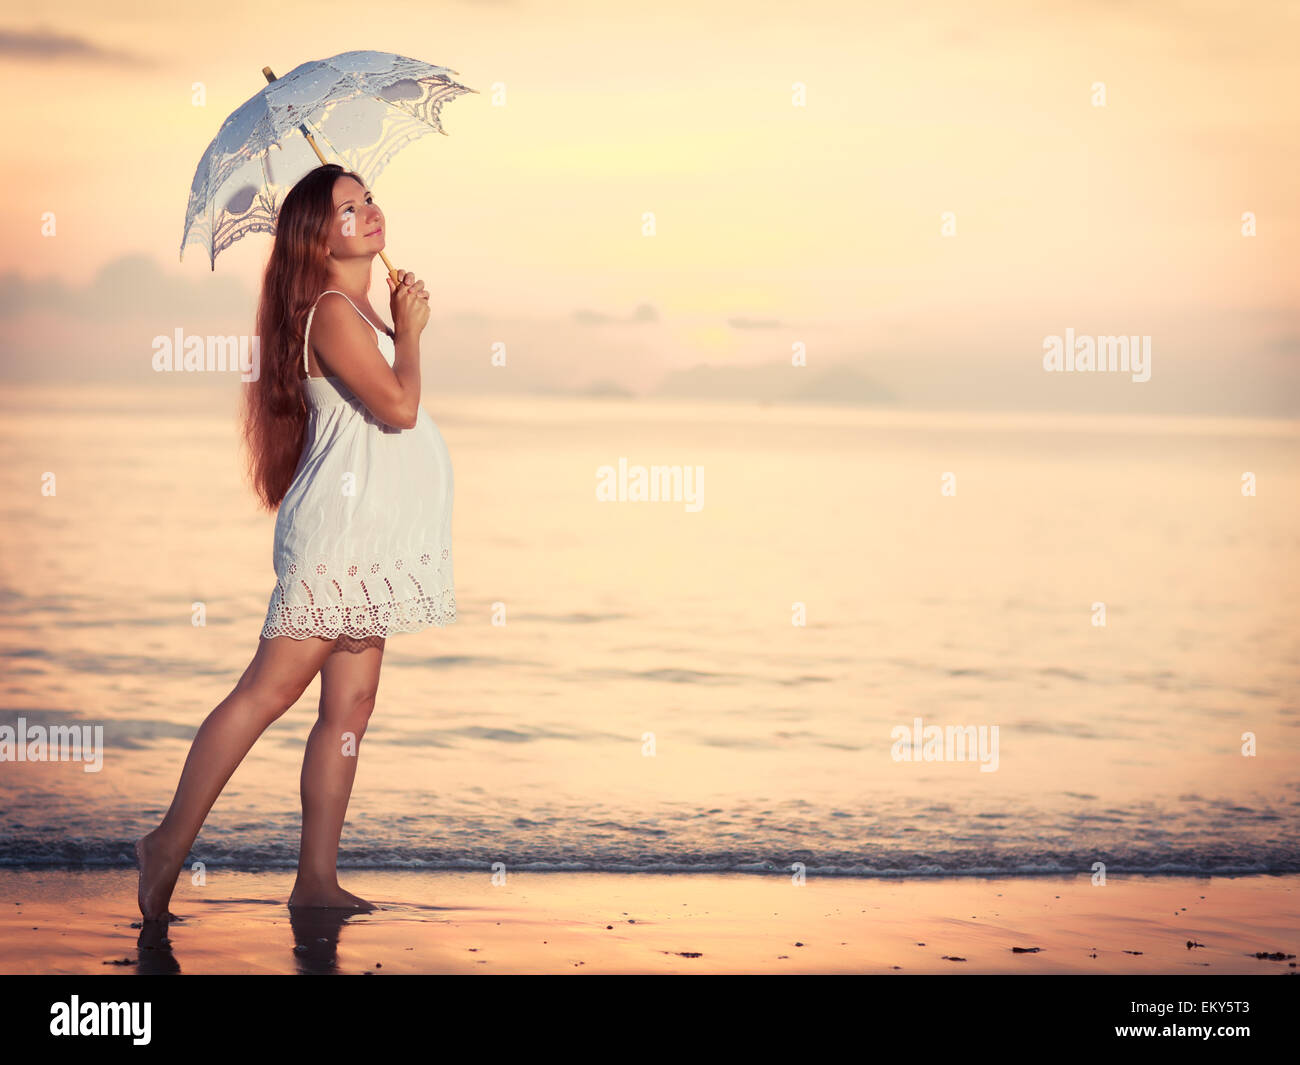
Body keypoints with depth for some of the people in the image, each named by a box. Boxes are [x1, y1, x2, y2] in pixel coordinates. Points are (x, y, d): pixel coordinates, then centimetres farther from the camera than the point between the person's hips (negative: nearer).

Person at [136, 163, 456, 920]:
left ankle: (318, 878, 6)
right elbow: (398, 405, -19)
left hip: (365, 540, 10)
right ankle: (171, 844, -1)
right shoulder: (332, 312, -12)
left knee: (350, 708, 5)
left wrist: (407, 324, 15)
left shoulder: (363, 309, 18)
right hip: (340, 525, -10)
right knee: (271, 689, -9)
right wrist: (410, 330, -6)